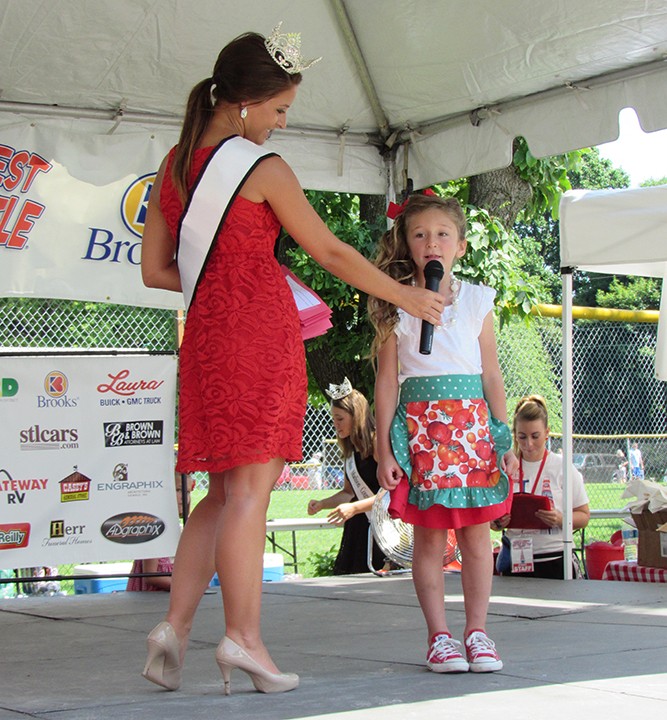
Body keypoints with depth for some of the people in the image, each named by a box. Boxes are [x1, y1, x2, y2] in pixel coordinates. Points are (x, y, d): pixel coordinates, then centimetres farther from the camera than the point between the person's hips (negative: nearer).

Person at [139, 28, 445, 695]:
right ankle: (243, 638, -5)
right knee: (250, 488, -5)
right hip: (261, 331, -7)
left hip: (204, 335, 7)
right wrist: (405, 295, 9)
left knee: (226, 491, 12)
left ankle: (175, 624, 1)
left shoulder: (173, 166, 12)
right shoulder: (262, 170, -8)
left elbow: (155, 270, 13)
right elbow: (331, 252, -2)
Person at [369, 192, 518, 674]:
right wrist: (383, 448, -2)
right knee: (429, 537, 0)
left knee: (477, 534, 2)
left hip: (472, 422, 2)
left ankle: (477, 631, 11)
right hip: (419, 426, -1)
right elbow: (387, 381, 2)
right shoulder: (395, 308, 2)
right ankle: (439, 635, 9)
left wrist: (505, 440, 6)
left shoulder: (477, 301, 7)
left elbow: (492, 375, 10)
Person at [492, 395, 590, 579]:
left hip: (554, 560, -2)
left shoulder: (563, 467, 1)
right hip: (515, 561, 2)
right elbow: (490, 520, 12)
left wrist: (559, 519, -19)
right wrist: (497, 523, -11)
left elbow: (583, 516, 0)